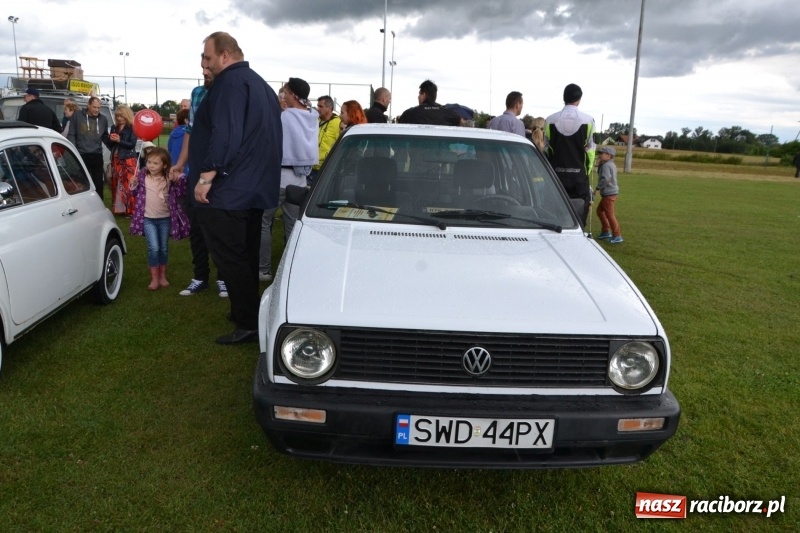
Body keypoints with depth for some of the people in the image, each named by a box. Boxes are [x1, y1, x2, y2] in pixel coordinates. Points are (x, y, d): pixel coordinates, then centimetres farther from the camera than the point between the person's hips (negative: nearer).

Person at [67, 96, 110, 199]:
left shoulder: (103, 119, 8)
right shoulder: (77, 116, 1)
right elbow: (71, 135, 1)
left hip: (97, 156, 2)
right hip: (81, 155, -2)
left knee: (98, 183, 7)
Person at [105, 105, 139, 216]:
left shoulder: (132, 128, -2)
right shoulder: (114, 128, 14)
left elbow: (132, 144, -10)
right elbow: (109, 145, 15)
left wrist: (119, 140, -19)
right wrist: (110, 139, -6)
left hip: (128, 160, -6)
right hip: (116, 159, 6)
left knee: (129, 185, -11)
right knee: (115, 184, 5)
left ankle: (130, 210, -7)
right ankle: (117, 208, 14)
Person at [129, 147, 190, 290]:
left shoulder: (170, 178, -8)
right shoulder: (142, 175, -6)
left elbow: (180, 193, -5)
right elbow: (135, 194, 5)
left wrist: (181, 181, -21)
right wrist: (133, 186, -16)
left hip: (165, 218, 1)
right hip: (148, 218, -1)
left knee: (164, 248, 12)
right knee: (153, 248, -10)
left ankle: (162, 276, 27)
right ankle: (154, 278, 2)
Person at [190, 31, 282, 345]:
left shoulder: (230, 82, -12)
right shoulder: (260, 84, 20)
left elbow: (224, 134, -24)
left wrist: (206, 176, -24)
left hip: (227, 190, -10)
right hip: (254, 188, 10)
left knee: (230, 259, -5)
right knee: (246, 256, 16)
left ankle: (248, 325, -1)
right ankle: (248, 317, 26)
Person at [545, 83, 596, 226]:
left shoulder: (550, 120, -1)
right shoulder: (588, 120, -4)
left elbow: (546, 149, 3)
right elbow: (589, 149, 0)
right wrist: (587, 170, 12)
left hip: (556, 174, 1)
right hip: (579, 174, -1)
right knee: (579, 216, 4)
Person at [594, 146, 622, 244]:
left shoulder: (606, 165, -18)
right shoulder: (611, 164, 15)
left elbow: (605, 179, -28)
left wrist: (598, 188, -18)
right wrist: (600, 164, 5)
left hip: (608, 193, -11)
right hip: (610, 192, 11)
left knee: (609, 214, -6)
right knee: (600, 210, 21)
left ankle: (617, 236, -2)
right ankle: (606, 231, 28)